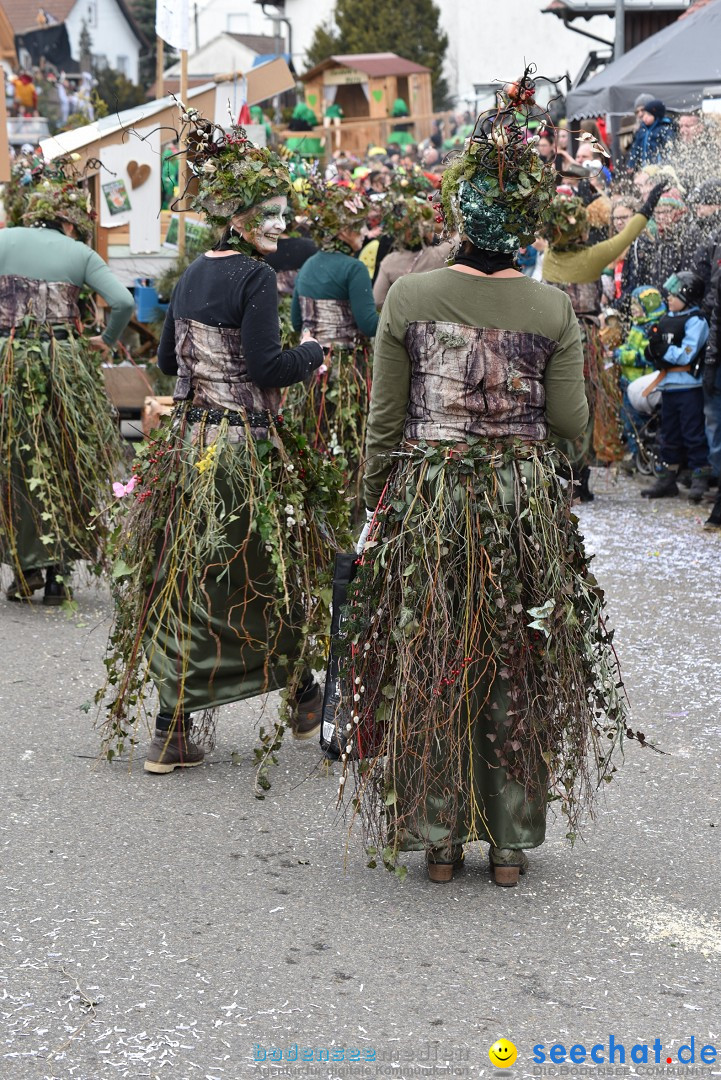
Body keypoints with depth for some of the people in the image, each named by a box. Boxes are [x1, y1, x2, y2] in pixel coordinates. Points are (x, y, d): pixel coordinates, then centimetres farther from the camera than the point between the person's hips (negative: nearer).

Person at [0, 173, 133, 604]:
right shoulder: (80, 253, 5)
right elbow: (124, 302, -5)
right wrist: (107, 341, 12)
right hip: (65, 366, 0)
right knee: (66, 471, 10)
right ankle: (59, 573, 11)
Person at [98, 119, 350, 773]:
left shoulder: (193, 276, 10)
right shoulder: (255, 277, -14)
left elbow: (169, 360, 17)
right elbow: (268, 367, -19)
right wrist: (310, 354, -2)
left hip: (190, 444, 7)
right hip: (245, 452, -7)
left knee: (184, 585, 8)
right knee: (271, 575, 10)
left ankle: (172, 732, 9)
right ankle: (304, 698, 25)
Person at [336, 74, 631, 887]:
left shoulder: (407, 297, -6)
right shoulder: (553, 311, -5)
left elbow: (383, 421, -3)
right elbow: (571, 423, -2)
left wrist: (375, 503, 7)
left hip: (427, 494, -1)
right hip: (525, 501, 1)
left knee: (428, 665, 11)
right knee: (517, 669, 13)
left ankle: (438, 837, 17)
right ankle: (510, 842, 19)